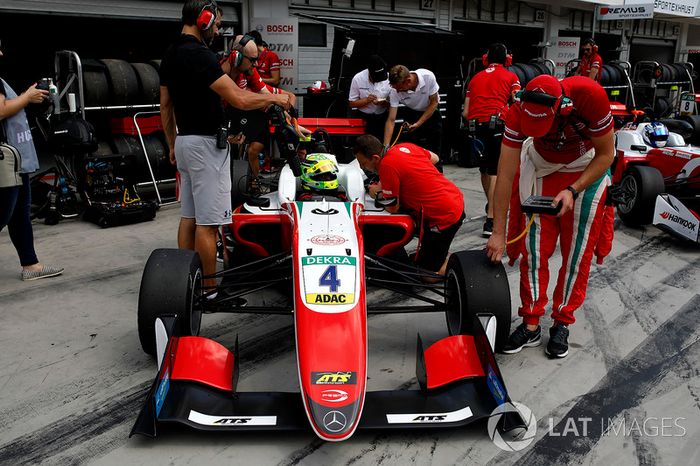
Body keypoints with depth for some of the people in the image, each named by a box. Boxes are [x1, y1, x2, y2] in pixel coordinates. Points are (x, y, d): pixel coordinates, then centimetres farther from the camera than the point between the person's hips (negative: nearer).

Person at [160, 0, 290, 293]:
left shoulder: (170, 55, 11)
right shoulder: (199, 54, -18)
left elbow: (165, 106, 17)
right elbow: (239, 99, -24)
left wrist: (173, 145, 24)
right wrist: (275, 98, -9)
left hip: (184, 141, 10)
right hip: (206, 144, -10)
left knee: (189, 217, 13)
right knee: (207, 222, -4)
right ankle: (208, 290, 4)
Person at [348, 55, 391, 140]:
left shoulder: (389, 78, -11)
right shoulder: (358, 79, -11)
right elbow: (352, 103, -3)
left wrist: (383, 103, -23)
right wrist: (366, 100, -20)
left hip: (382, 118, 1)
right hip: (363, 118, -1)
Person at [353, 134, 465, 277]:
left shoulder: (386, 165, -19)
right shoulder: (404, 146, 5)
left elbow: (392, 208, -8)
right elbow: (434, 158, 23)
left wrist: (378, 192, 11)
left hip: (443, 217, -8)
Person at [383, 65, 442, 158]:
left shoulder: (428, 76, -33)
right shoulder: (395, 91, -29)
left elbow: (434, 102, -20)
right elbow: (391, 120, -27)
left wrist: (418, 123, -26)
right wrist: (385, 146, -35)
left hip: (432, 112, -1)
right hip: (412, 114, 1)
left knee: (434, 151, 1)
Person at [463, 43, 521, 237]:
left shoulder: (476, 77, 21)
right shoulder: (510, 77, 12)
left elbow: (465, 113, 15)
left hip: (475, 125, 4)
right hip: (497, 124, -3)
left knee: (484, 169, 20)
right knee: (495, 172, -4)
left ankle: (491, 207, 38)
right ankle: (490, 219, -13)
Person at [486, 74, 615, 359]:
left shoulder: (590, 96, -34)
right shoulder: (519, 112, -29)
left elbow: (605, 154, -17)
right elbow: (505, 175, -25)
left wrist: (572, 191, -30)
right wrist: (498, 233, -24)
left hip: (587, 169, -1)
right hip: (541, 167, 1)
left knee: (578, 252, 0)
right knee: (534, 249, -3)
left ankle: (562, 323, 14)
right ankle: (531, 324, 8)